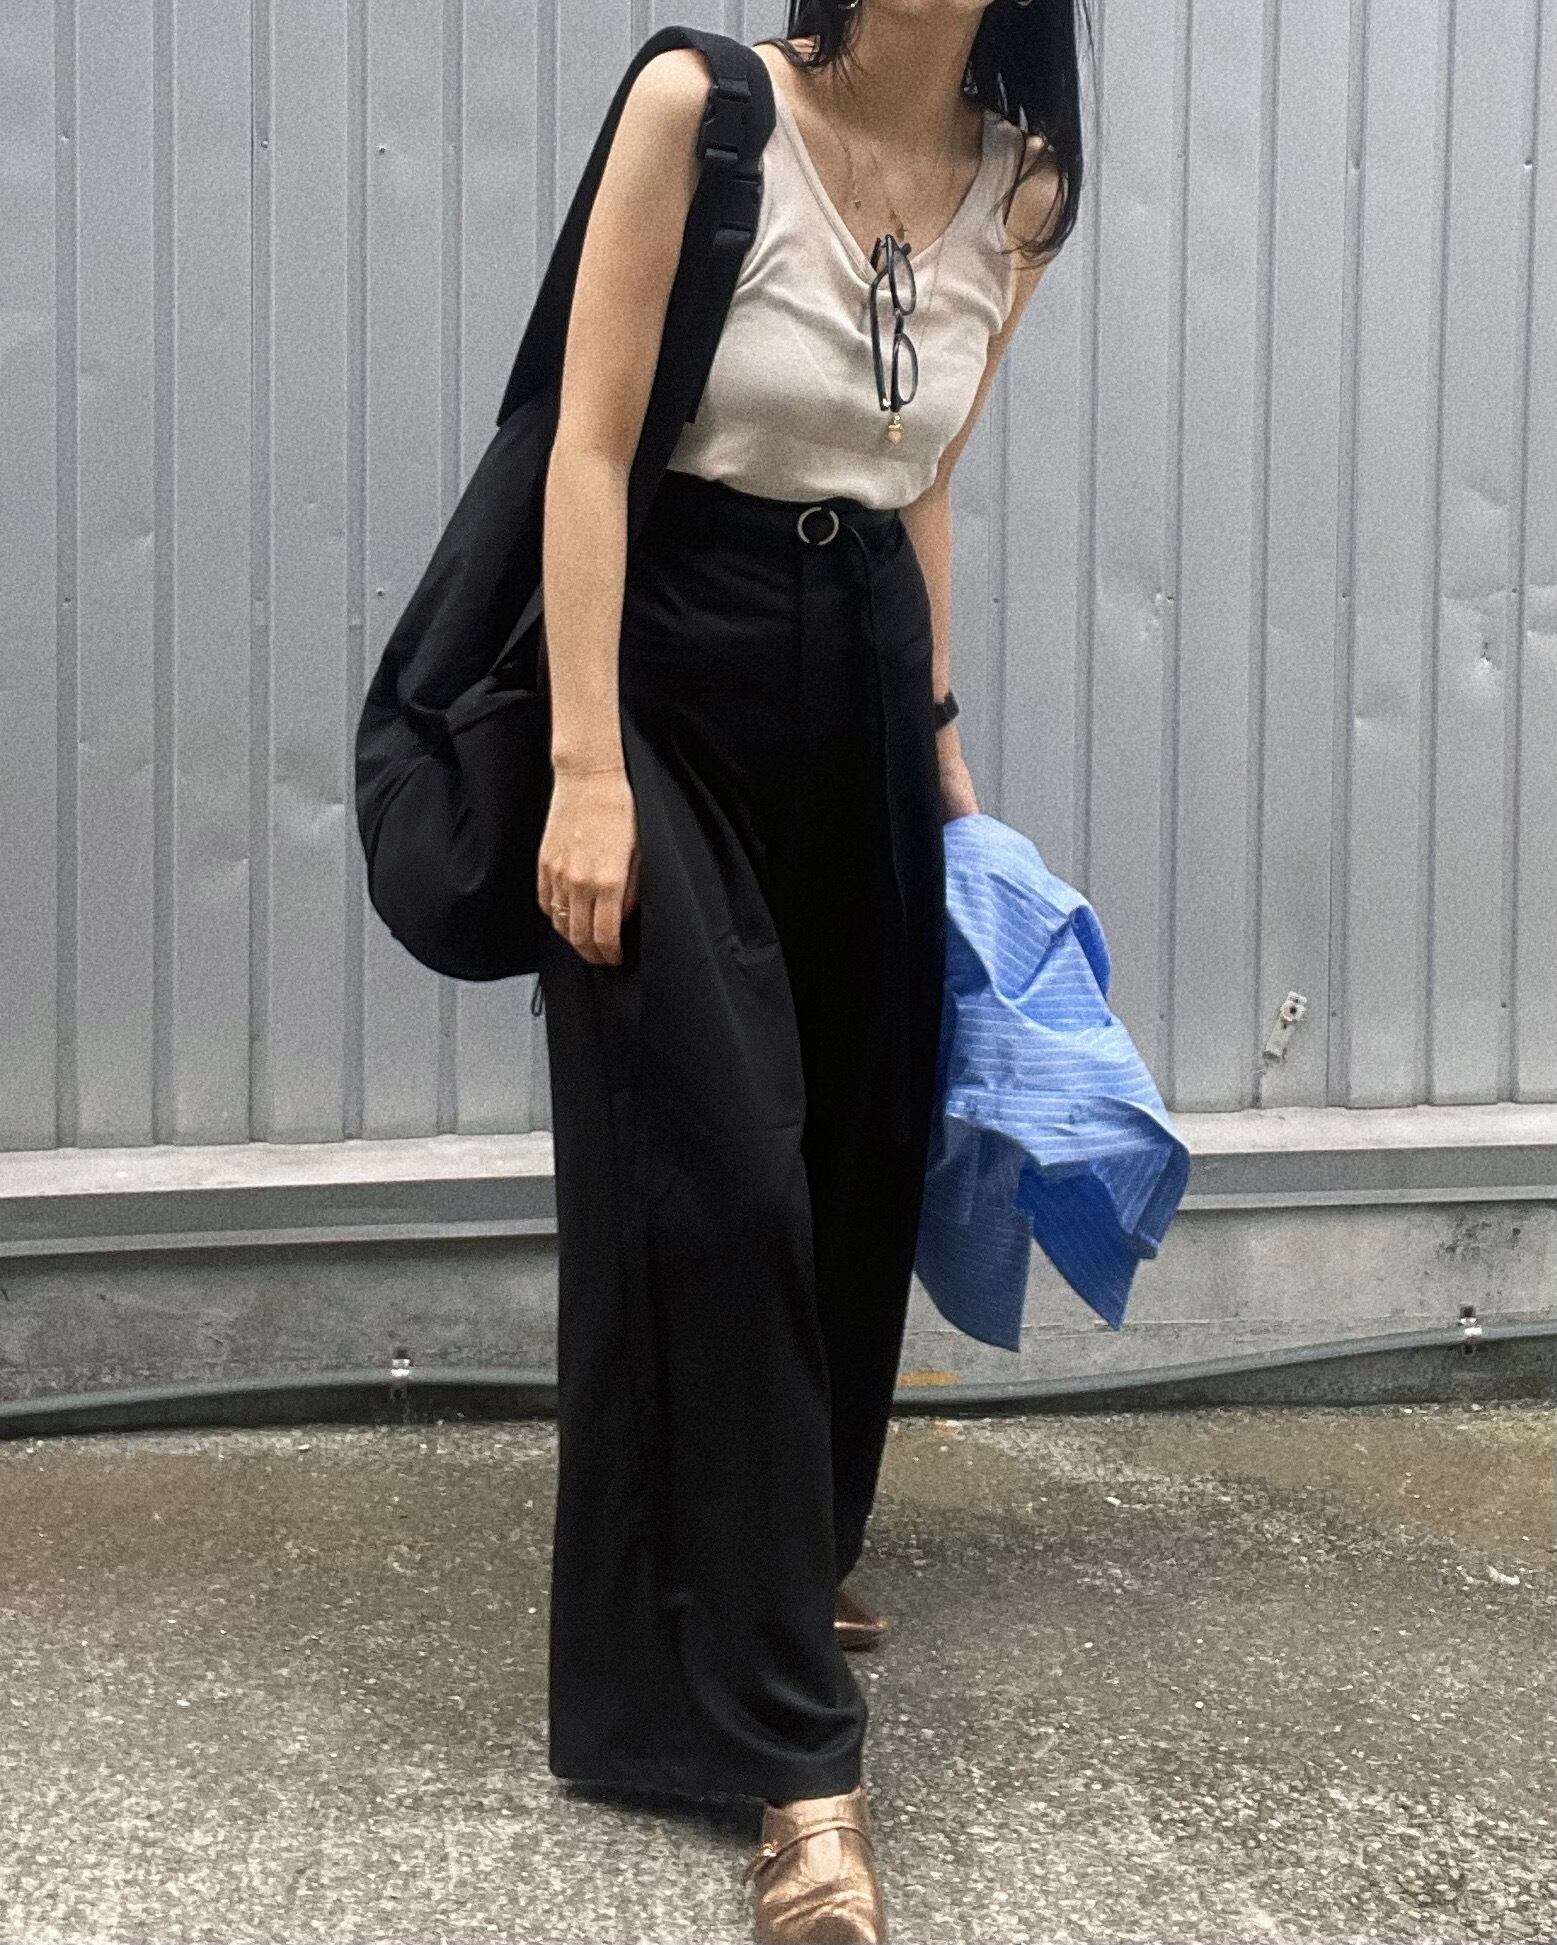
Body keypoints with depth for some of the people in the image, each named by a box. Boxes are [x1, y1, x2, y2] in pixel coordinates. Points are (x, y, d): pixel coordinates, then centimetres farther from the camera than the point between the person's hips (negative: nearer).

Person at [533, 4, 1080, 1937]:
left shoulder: (1017, 192, 4)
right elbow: (590, 448, -13)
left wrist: (938, 730, 18)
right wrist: (586, 770, -18)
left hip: (864, 690, 6)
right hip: (677, 671, -5)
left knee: (857, 1153, 11)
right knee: (714, 1182, -9)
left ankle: (788, 1547, 37)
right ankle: (789, 1745, -3)